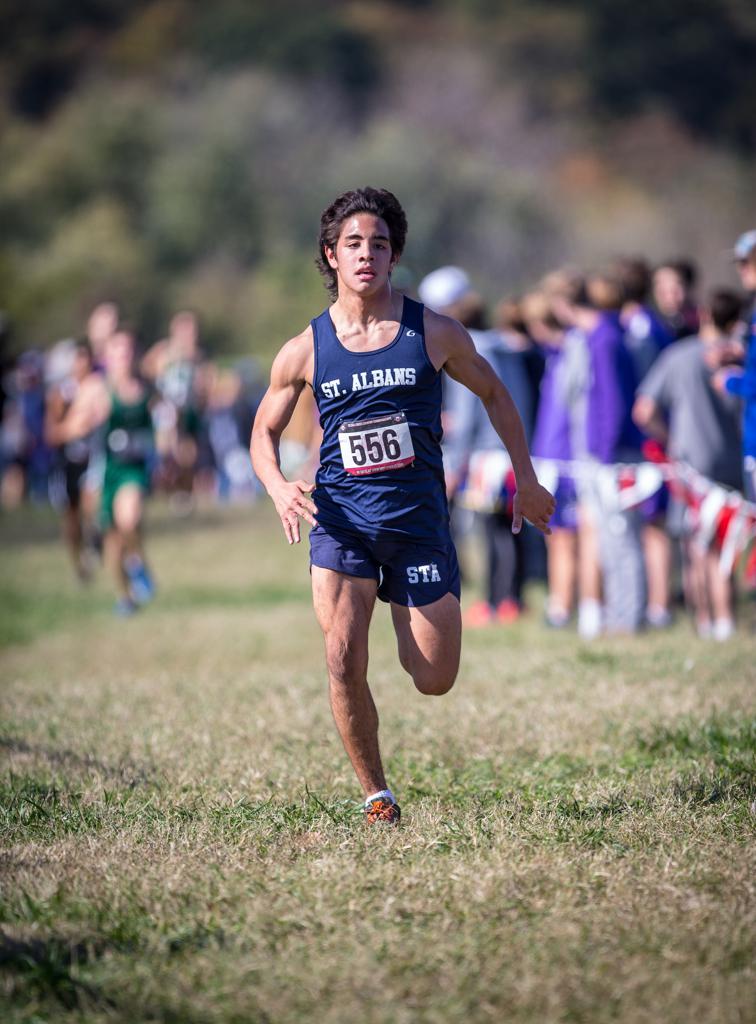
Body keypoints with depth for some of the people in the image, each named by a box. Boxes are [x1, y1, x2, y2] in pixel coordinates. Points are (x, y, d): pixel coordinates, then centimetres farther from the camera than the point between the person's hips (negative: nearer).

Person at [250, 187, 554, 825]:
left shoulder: (435, 334, -1)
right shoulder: (305, 352, 0)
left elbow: (493, 392, 15)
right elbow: (265, 431, 12)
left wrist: (526, 480, 15)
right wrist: (279, 487, -9)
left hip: (419, 516, 0)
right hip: (341, 518, 0)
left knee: (436, 680, 2)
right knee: (344, 659, -18)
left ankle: (403, 615, 38)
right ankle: (376, 795, 0)